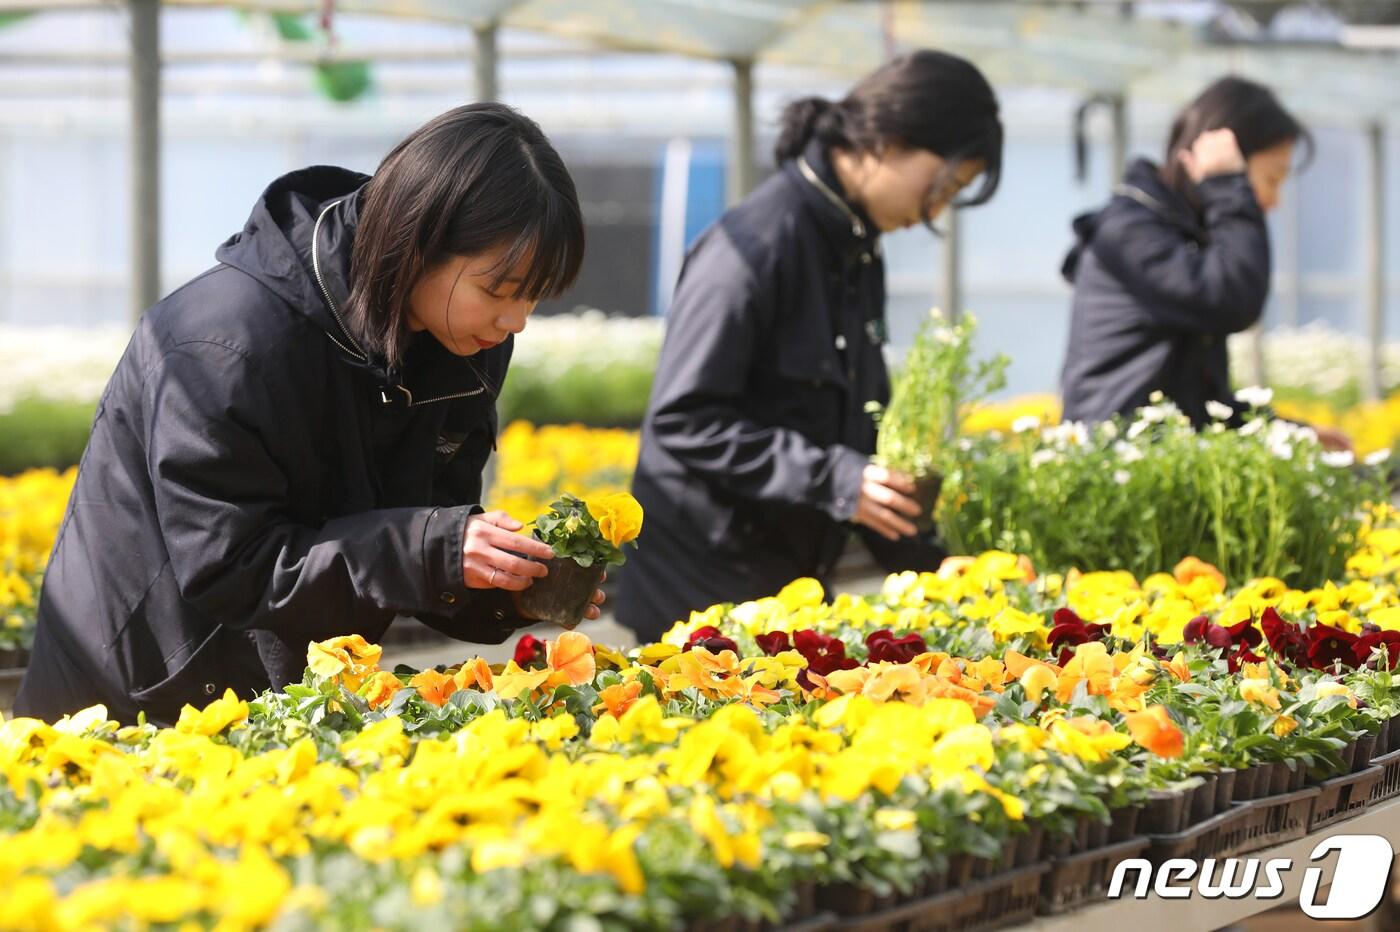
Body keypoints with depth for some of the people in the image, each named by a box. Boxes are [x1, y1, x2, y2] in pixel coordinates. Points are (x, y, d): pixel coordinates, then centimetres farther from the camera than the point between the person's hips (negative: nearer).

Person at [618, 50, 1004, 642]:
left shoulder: (856, 253, 12)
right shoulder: (754, 245, -16)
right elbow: (684, 421, -20)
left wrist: (921, 560, 9)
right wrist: (835, 480, -24)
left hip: (795, 584, 8)